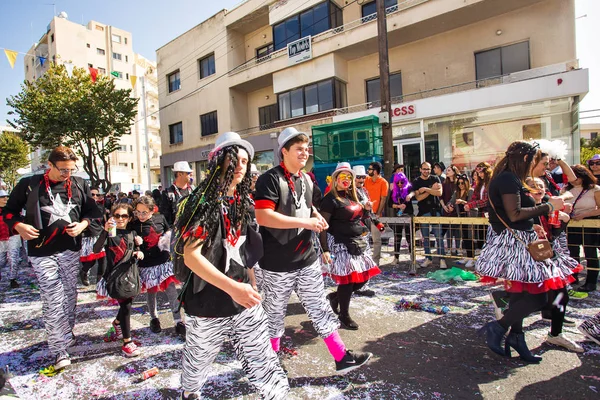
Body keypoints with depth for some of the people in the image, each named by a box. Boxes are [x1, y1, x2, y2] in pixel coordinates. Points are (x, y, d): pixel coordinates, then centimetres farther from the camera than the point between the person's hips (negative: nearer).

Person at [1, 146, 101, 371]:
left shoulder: (79, 185, 4)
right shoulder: (29, 185, -3)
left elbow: (92, 210, 12)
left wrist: (83, 224, -7)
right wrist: (18, 226, -13)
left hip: (71, 250, 3)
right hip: (42, 253, -3)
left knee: (70, 295, 15)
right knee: (53, 301, -4)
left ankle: (67, 335, 35)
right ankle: (59, 351, 4)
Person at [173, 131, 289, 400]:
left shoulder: (242, 202, 5)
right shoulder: (205, 202, -15)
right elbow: (191, 256, -24)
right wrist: (231, 287, -34)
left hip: (244, 301, 5)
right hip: (208, 304, -4)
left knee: (265, 365, 4)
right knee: (198, 363, 21)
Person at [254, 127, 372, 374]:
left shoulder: (306, 180, 9)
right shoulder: (270, 180, -15)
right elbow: (263, 217, -27)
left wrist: (317, 217, 1)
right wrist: (304, 222, -25)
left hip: (307, 259, 6)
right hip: (278, 264, -6)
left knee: (320, 309, 14)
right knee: (274, 313, 14)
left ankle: (341, 358, 25)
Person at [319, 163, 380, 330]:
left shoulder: (352, 196, 13)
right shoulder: (331, 199, -12)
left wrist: (366, 209, 3)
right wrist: (325, 250, -23)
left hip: (358, 244, 8)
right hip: (341, 245, -8)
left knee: (363, 277, 9)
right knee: (347, 280, -1)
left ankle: (335, 296, 30)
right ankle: (344, 315, 21)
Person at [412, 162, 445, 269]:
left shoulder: (435, 179, 6)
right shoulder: (416, 182, 4)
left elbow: (439, 192, -8)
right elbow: (418, 198, -7)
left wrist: (426, 189, -16)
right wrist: (432, 189, -10)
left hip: (435, 211, -1)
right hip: (423, 212, 1)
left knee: (439, 236, -5)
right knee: (425, 237, 7)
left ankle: (442, 259, 1)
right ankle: (428, 258, 18)